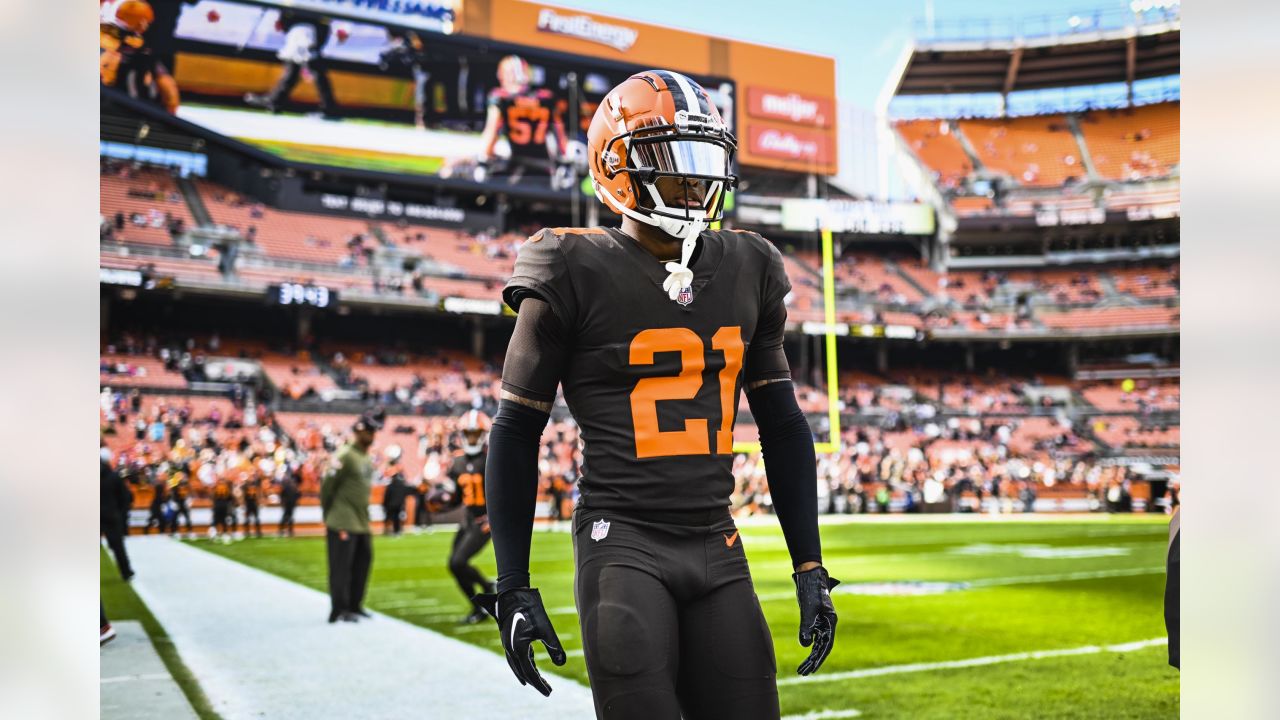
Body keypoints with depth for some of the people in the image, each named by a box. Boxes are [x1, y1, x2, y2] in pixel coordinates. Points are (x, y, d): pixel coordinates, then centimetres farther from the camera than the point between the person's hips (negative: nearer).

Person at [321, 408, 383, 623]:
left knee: (363, 562, 12)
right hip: (343, 523, -9)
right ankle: (339, 610, -2)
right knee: (341, 567, -6)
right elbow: (327, 485, -12)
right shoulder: (345, 455, -12)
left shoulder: (367, 458, 15)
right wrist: (328, 515, -4)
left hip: (362, 523, 9)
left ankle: (354, 606, 21)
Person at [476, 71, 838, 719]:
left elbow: (783, 427, 16)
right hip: (623, 545, -5)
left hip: (718, 551, 5)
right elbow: (516, 434, -1)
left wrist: (810, 568, 12)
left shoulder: (746, 271, 9)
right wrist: (513, 589, -4)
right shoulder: (580, 275, -6)